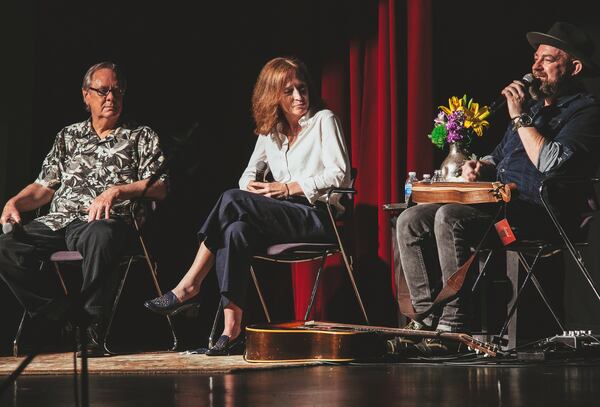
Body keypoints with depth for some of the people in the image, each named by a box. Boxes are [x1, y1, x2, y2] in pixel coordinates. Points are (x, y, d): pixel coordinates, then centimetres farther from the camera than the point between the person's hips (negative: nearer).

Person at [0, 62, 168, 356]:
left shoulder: (142, 137, 17)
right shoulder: (69, 137, 27)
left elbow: (159, 187, 3)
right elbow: (44, 187, 23)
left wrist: (116, 191, -13)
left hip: (106, 222, -4)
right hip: (58, 221, 4)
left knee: (99, 236, -43)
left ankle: (92, 329, -33)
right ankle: (63, 317, -22)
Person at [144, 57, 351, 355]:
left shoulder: (323, 121, 1)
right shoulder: (270, 131, 19)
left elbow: (339, 175, -9)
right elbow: (248, 175, 19)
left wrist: (287, 188, -14)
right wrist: (250, 186, -8)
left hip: (319, 216, -5)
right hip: (284, 216, 6)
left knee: (232, 200, -27)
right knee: (237, 231, -31)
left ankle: (189, 286, -22)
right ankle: (232, 326, -38)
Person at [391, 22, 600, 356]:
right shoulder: (534, 104, 25)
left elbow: (552, 163, -21)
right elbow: (500, 156, 33)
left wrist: (521, 117, -13)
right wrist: (481, 168, 9)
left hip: (539, 212, -9)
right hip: (500, 203, 9)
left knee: (450, 217, -32)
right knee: (411, 221, -7)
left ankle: (453, 327, -30)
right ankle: (428, 320, -13)